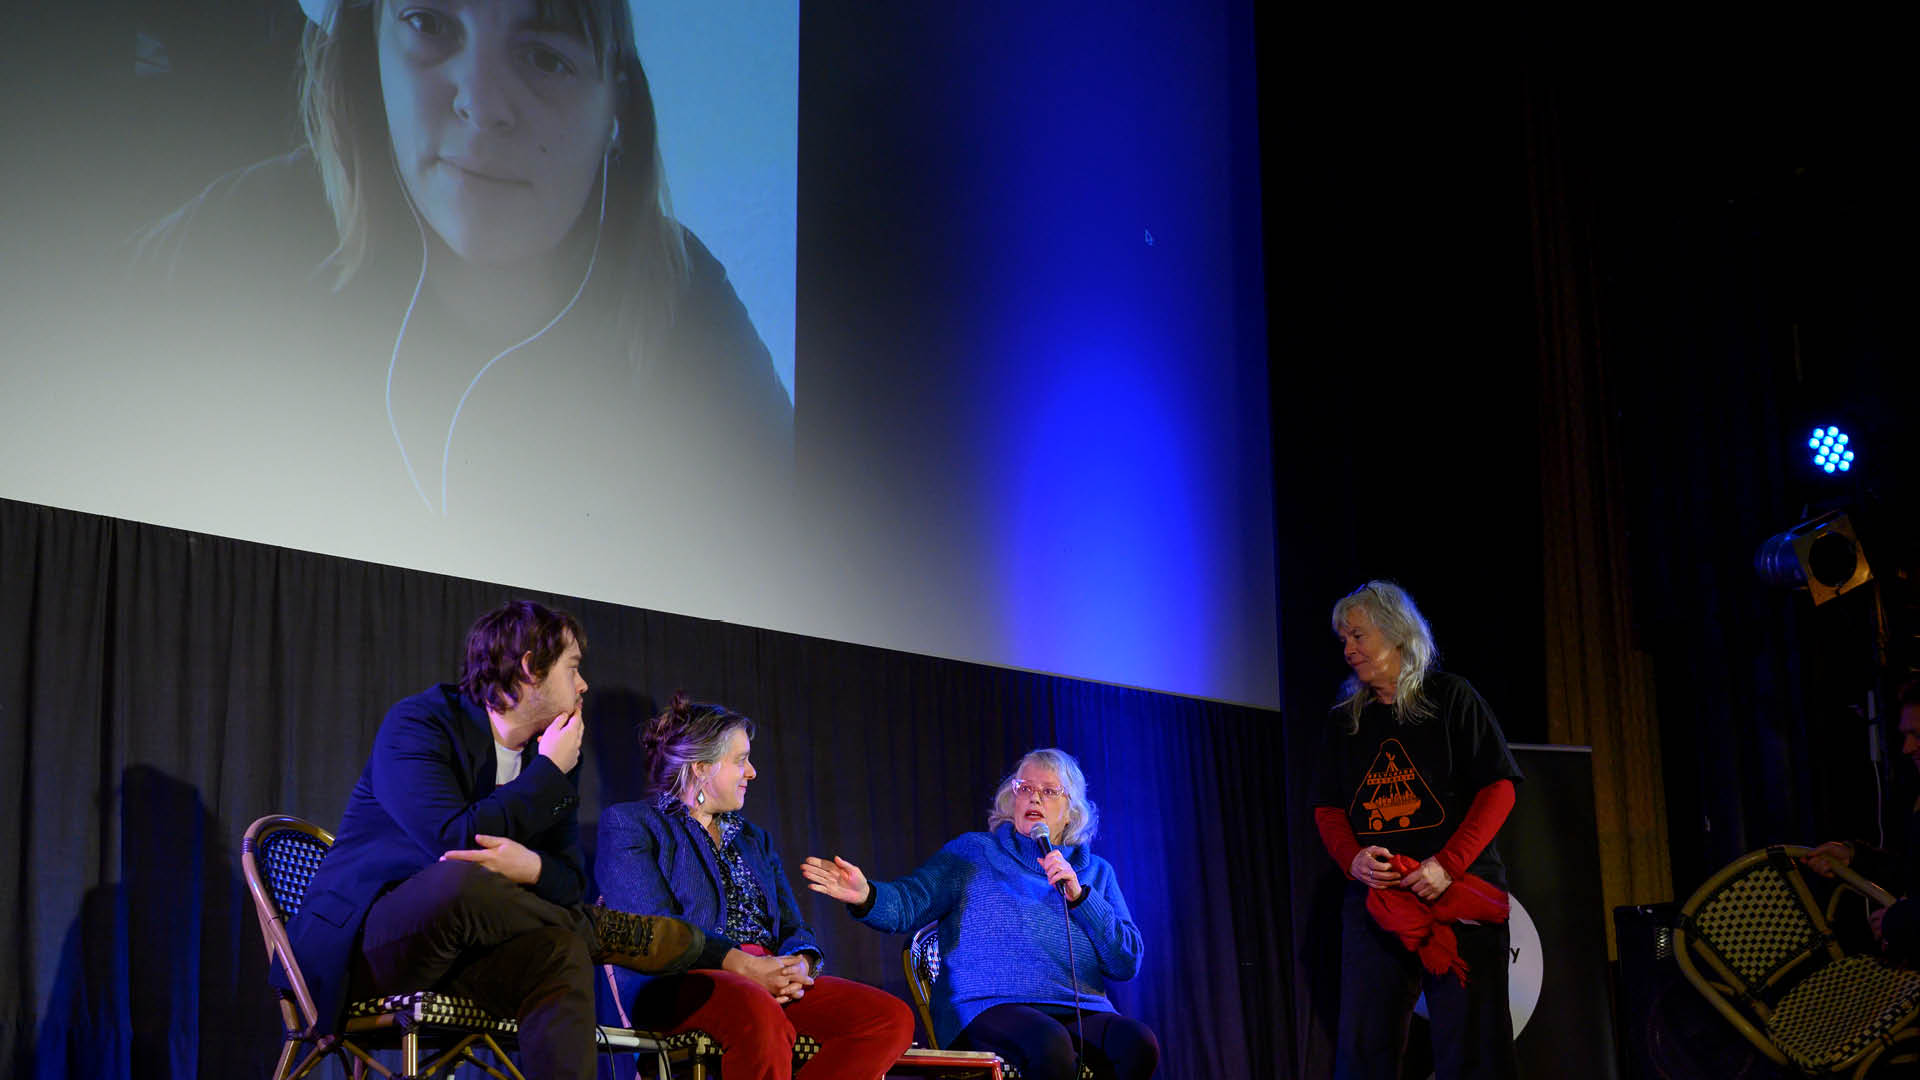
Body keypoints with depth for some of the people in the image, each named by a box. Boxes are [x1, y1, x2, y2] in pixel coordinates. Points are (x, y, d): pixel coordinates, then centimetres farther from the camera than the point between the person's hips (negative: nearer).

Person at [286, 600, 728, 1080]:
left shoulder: (550, 759, 12)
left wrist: (530, 866, -20)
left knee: (562, 953, -28)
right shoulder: (416, 722, -9)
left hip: (455, 946, 6)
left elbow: (571, 879, 6)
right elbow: (453, 840, -24)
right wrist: (548, 770, -13)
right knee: (458, 881, -38)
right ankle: (602, 931, -16)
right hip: (367, 942, -5)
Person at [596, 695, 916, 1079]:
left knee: (894, 1019, -20)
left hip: (767, 983, 7)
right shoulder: (628, 823, 9)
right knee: (759, 1013, -43)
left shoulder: (754, 839, 30)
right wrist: (742, 965, -18)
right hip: (676, 984, -7)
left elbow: (794, 928, 20)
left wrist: (800, 964, -6)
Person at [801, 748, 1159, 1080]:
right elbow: (908, 903, 0)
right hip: (991, 1007, -3)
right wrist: (866, 895, -23)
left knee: (1139, 1043, -30)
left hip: (1081, 1011, 3)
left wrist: (1078, 895, -2)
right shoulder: (974, 852, 15)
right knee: (1049, 1043, -37)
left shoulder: (1096, 872, 22)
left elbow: (1128, 963, 11)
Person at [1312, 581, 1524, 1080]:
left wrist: (1448, 865, -16)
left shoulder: (1450, 698, 1)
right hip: (1374, 896, 4)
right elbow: (1327, 809, 13)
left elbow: (1498, 789, -4)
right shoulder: (1344, 721, 14)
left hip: (1456, 893, -4)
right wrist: (1353, 859, -9)